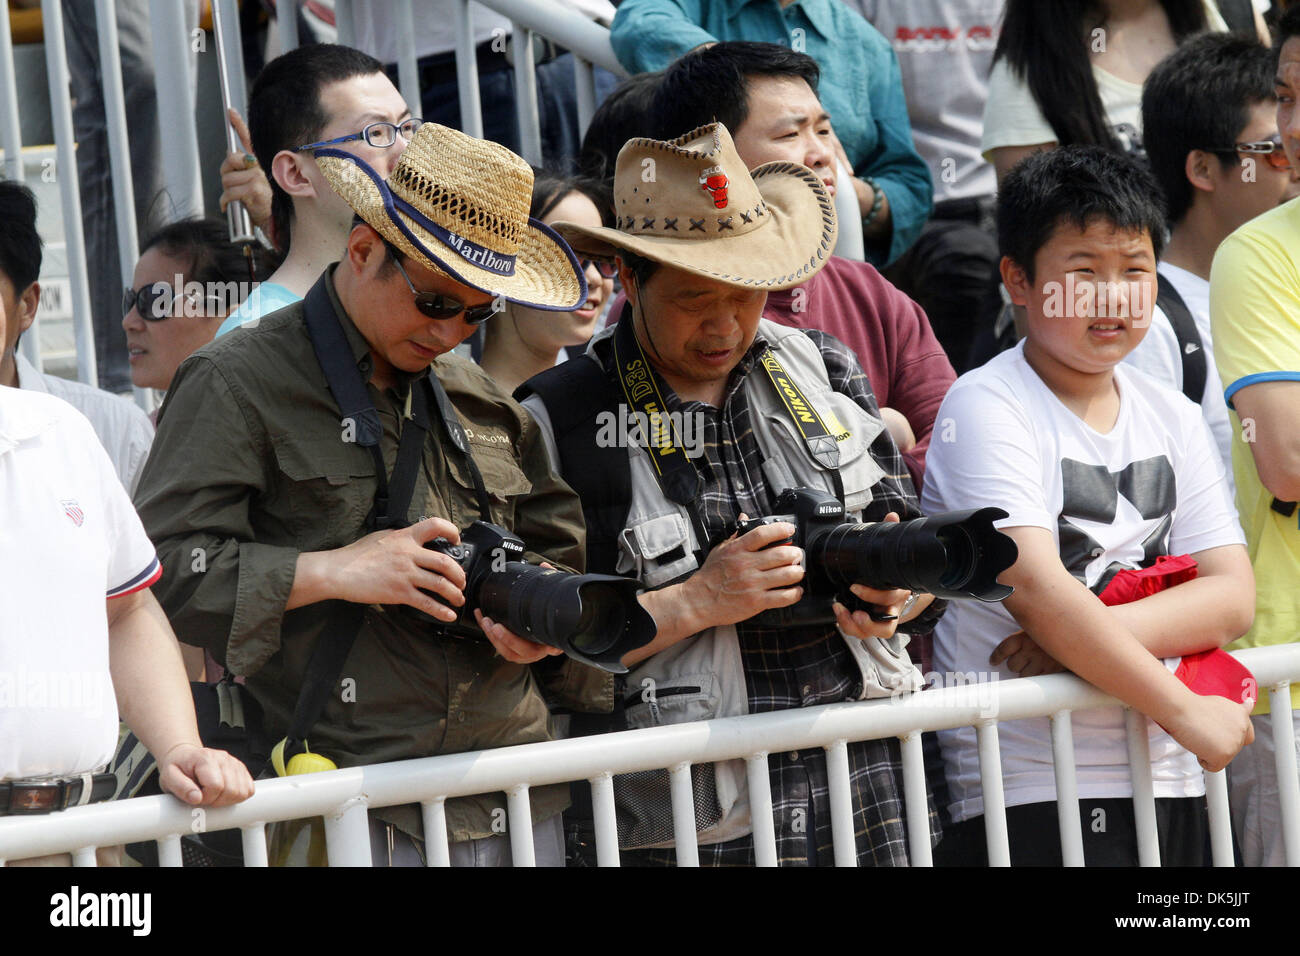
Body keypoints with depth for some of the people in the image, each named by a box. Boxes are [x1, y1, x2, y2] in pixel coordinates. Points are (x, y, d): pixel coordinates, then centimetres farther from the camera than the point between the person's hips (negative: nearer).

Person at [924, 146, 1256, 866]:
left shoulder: (1173, 419, 12)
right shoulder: (986, 408, -6)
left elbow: (1231, 597, 3)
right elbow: (1035, 589, -17)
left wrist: (1089, 636, -14)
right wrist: (1184, 711, -18)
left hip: (1167, 781, 6)